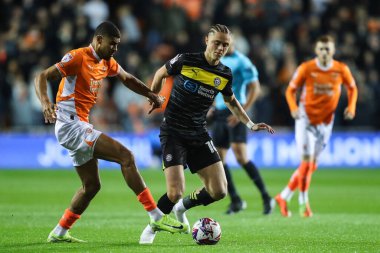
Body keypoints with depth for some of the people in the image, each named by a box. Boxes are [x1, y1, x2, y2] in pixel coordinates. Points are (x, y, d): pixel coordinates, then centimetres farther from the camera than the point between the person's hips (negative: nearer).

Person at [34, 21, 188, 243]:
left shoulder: (106, 63, 12)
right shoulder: (78, 57, -13)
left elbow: (127, 78, 30)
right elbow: (42, 77, -17)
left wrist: (151, 94, 16)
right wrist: (45, 102, -35)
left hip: (80, 127, 10)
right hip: (71, 124, -10)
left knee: (92, 185, 14)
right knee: (125, 156, -17)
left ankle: (59, 233, 22)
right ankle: (157, 217, -18)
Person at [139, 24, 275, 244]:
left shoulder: (225, 75, 2)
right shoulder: (185, 61, -10)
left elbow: (231, 101, 22)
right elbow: (161, 74, 9)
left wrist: (250, 125, 15)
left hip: (199, 135, 5)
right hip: (173, 133, -5)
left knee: (219, 191, -4)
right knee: (175, 193, -19)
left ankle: (182, 208, 25)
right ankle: (152, 227, 10)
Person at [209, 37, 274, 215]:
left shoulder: (241, 62, -10)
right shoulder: (218, 61, 14)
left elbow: (255, 88, -14)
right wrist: (213, 107, 14)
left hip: (234, 114, -8)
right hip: (220, 114, 8)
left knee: (241, 158, -16)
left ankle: (266, 198, -8)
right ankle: (235, 201, 12)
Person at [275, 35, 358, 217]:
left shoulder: (341, 70, -5)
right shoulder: (306, 68, -10)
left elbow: (352, 88, 12)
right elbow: (291, 90, -2)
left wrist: (351, 107, -5)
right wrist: (293, 108, -20)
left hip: (325, 122, 3)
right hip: (306, 119, -3)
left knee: (312, 165, 7)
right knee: (307, 160, -14)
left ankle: (284, 197, 19)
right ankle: (304, 203, -4)